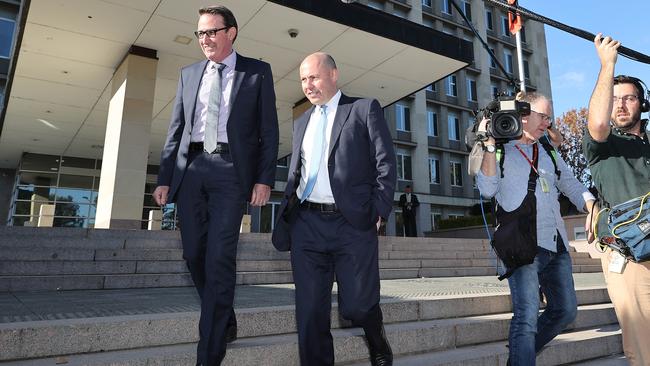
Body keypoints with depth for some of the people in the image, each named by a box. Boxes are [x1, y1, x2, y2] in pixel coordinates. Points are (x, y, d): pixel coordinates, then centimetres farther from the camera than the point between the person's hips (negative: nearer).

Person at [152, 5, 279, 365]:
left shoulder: (257, 72, 7)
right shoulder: (189, 74, 18)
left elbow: (268, 130, 1)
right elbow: (175, 130, 16)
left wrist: (264, 179, -9)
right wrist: (164, 179, 8)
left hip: (231, 169, -4)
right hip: (190, 169, 5)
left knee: (219, 258, -9)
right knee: (194, 255, 7)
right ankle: (224, 323, 29)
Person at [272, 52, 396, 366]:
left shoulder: (365, 109, 5)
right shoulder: (301, 122, 20)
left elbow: (386, 163, -1)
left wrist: (378, 211, -9)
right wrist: (287, 215, 9)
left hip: (353, 223, -4)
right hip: (306, 225, 5)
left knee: (357, 305, 1)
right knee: (310, 310, 5)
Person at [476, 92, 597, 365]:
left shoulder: (549, 153, 21)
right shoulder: (499, 151, 3)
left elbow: (572, 186, 22)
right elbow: (487, 189, -10)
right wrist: (490, 145, -14)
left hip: (556, 244, 7)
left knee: (565, 310, 13)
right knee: (527, 317, -14)